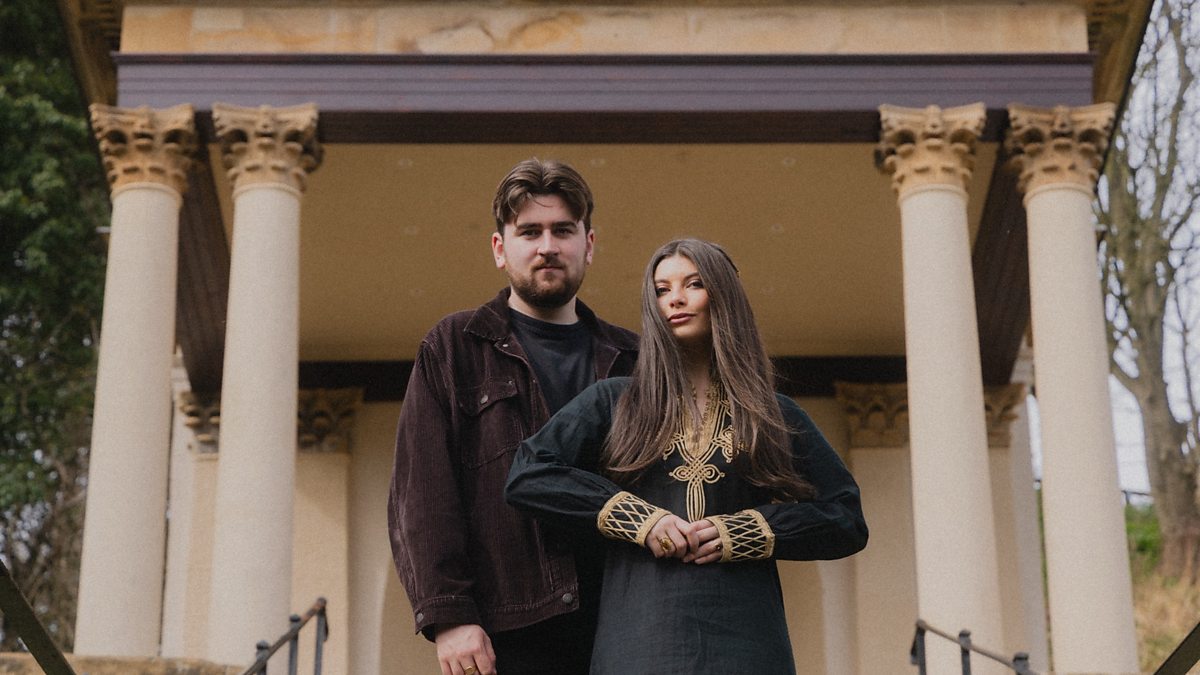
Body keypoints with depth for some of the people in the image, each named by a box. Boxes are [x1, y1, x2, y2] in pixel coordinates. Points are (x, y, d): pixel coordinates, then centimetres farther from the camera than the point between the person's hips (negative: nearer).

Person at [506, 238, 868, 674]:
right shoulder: (612, 404, 12)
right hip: (639, 636, -1)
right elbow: (525, 477, 0)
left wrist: (746, 532, -4)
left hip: (746, 638, 1)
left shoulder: (774, 416, 14)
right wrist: (640, 519, -8)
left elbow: (848, 522, 11)